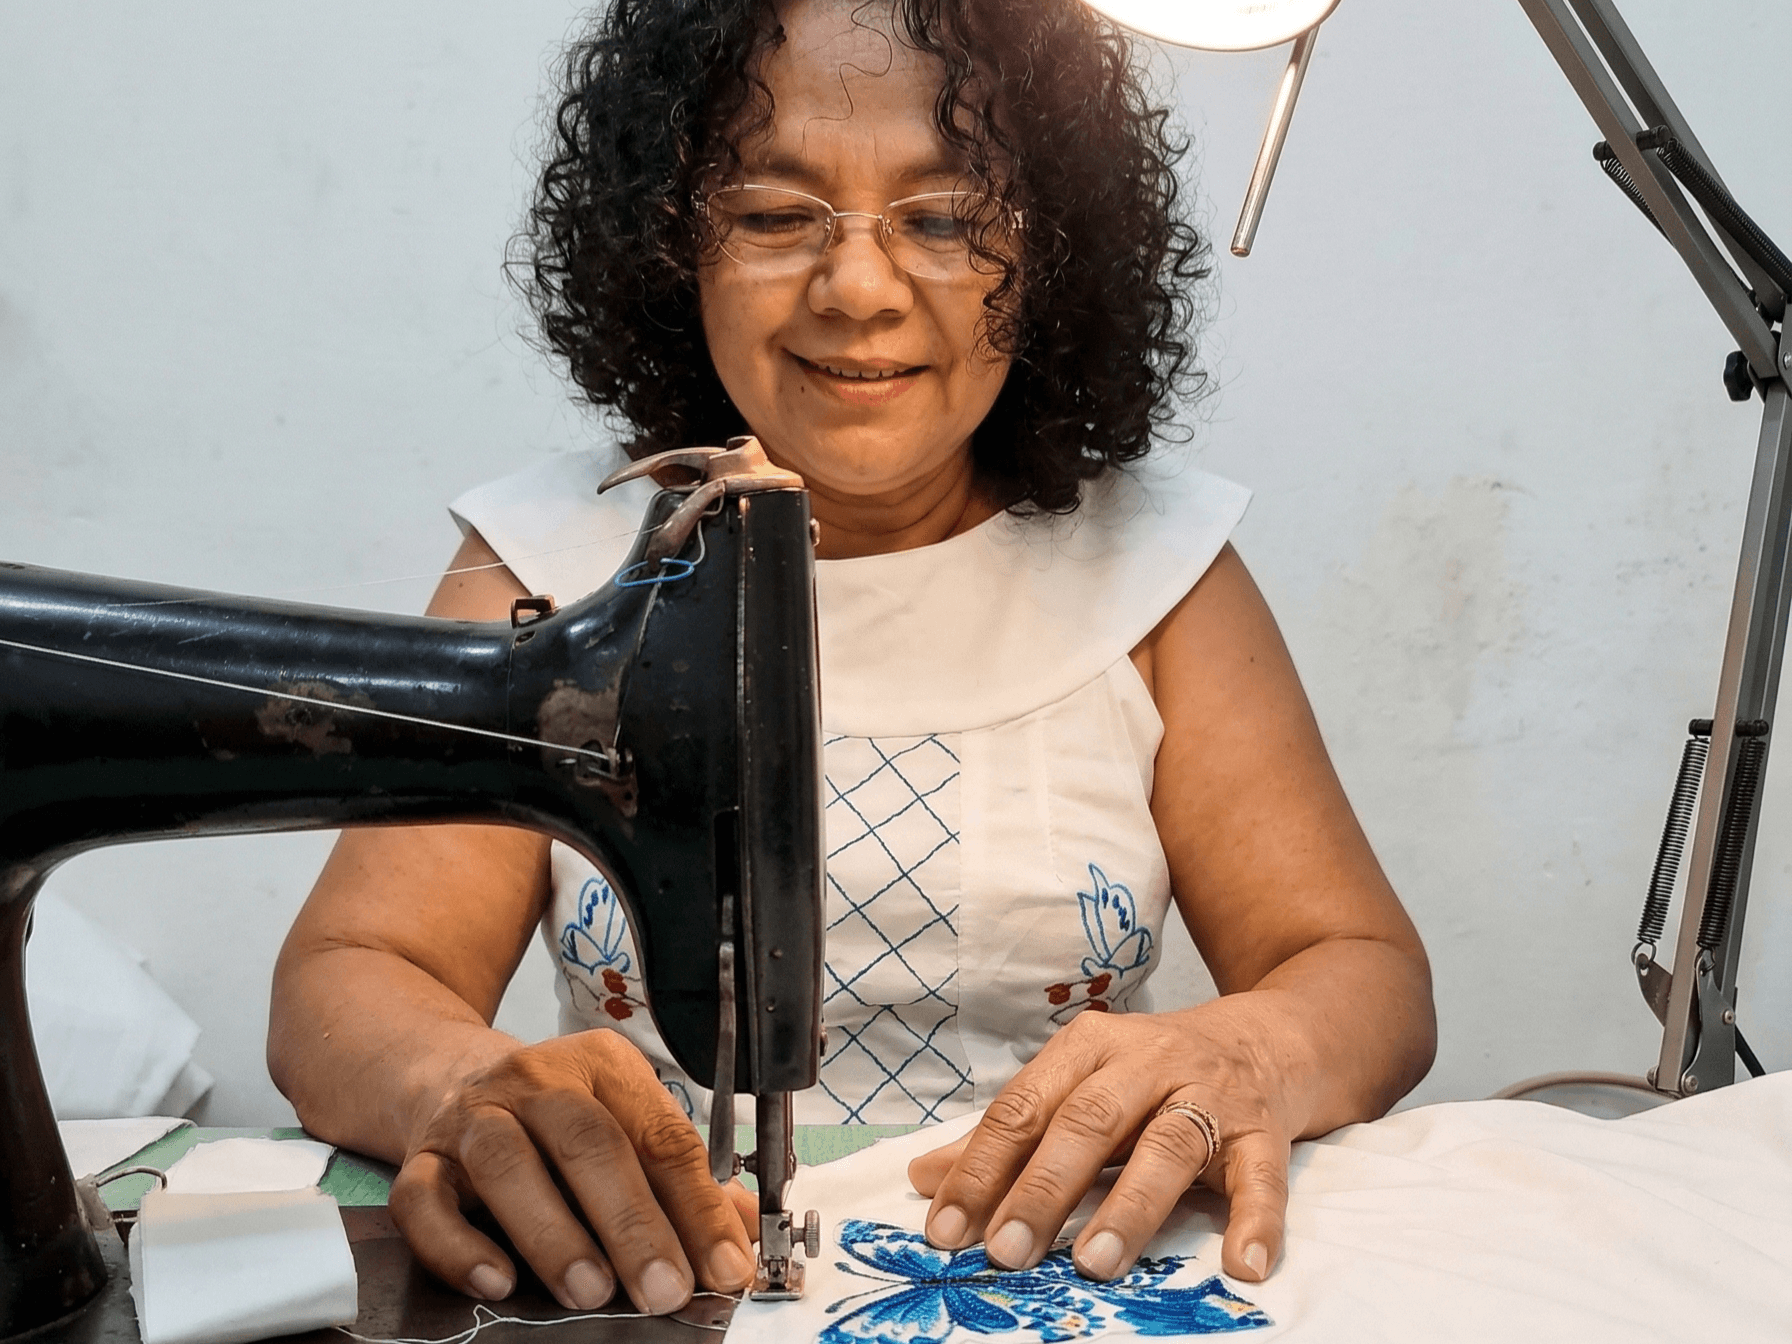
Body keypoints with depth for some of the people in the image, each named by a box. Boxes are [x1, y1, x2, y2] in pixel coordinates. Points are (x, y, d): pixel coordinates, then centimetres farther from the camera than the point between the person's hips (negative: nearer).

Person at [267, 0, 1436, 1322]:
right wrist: (471, 1092, -30)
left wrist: (1244, 1060, -26)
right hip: (653, 1288, -1)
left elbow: (1369, 974, -2)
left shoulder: (1152, 560, 1)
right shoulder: (551, 564, -1)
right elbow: (342, 987, -6)